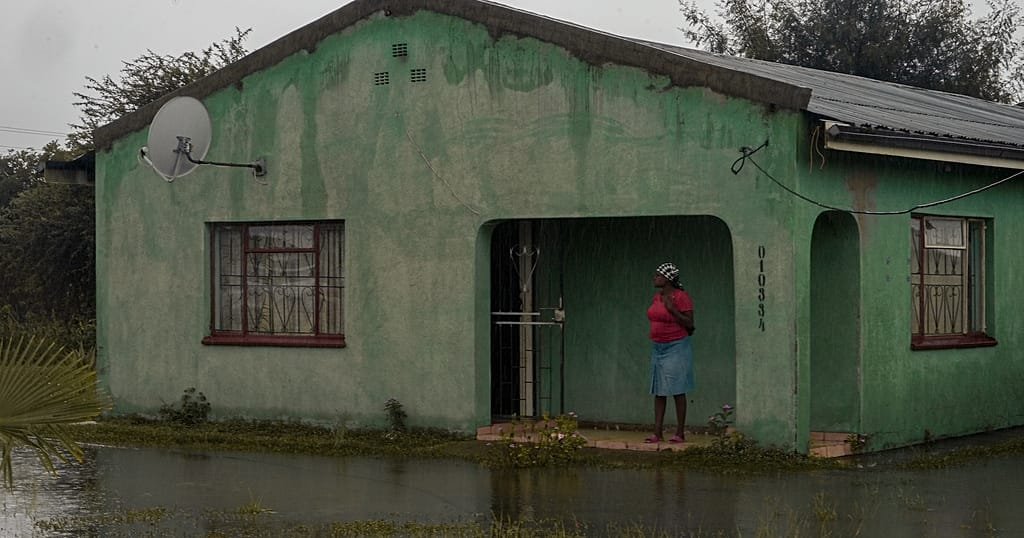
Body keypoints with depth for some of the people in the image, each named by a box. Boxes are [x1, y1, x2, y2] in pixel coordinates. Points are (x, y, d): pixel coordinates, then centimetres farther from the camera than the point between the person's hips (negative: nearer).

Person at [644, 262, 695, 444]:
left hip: (676, 348, -7)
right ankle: (657, 433, 5)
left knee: (677, 391, -4)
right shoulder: (657, 297, 11)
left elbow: (690, 324, -13)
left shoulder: (681, 297, -11)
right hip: (657, 348, 7)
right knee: (659, 392, 4)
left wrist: (672, 309, -21)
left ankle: (680, 433, 0)